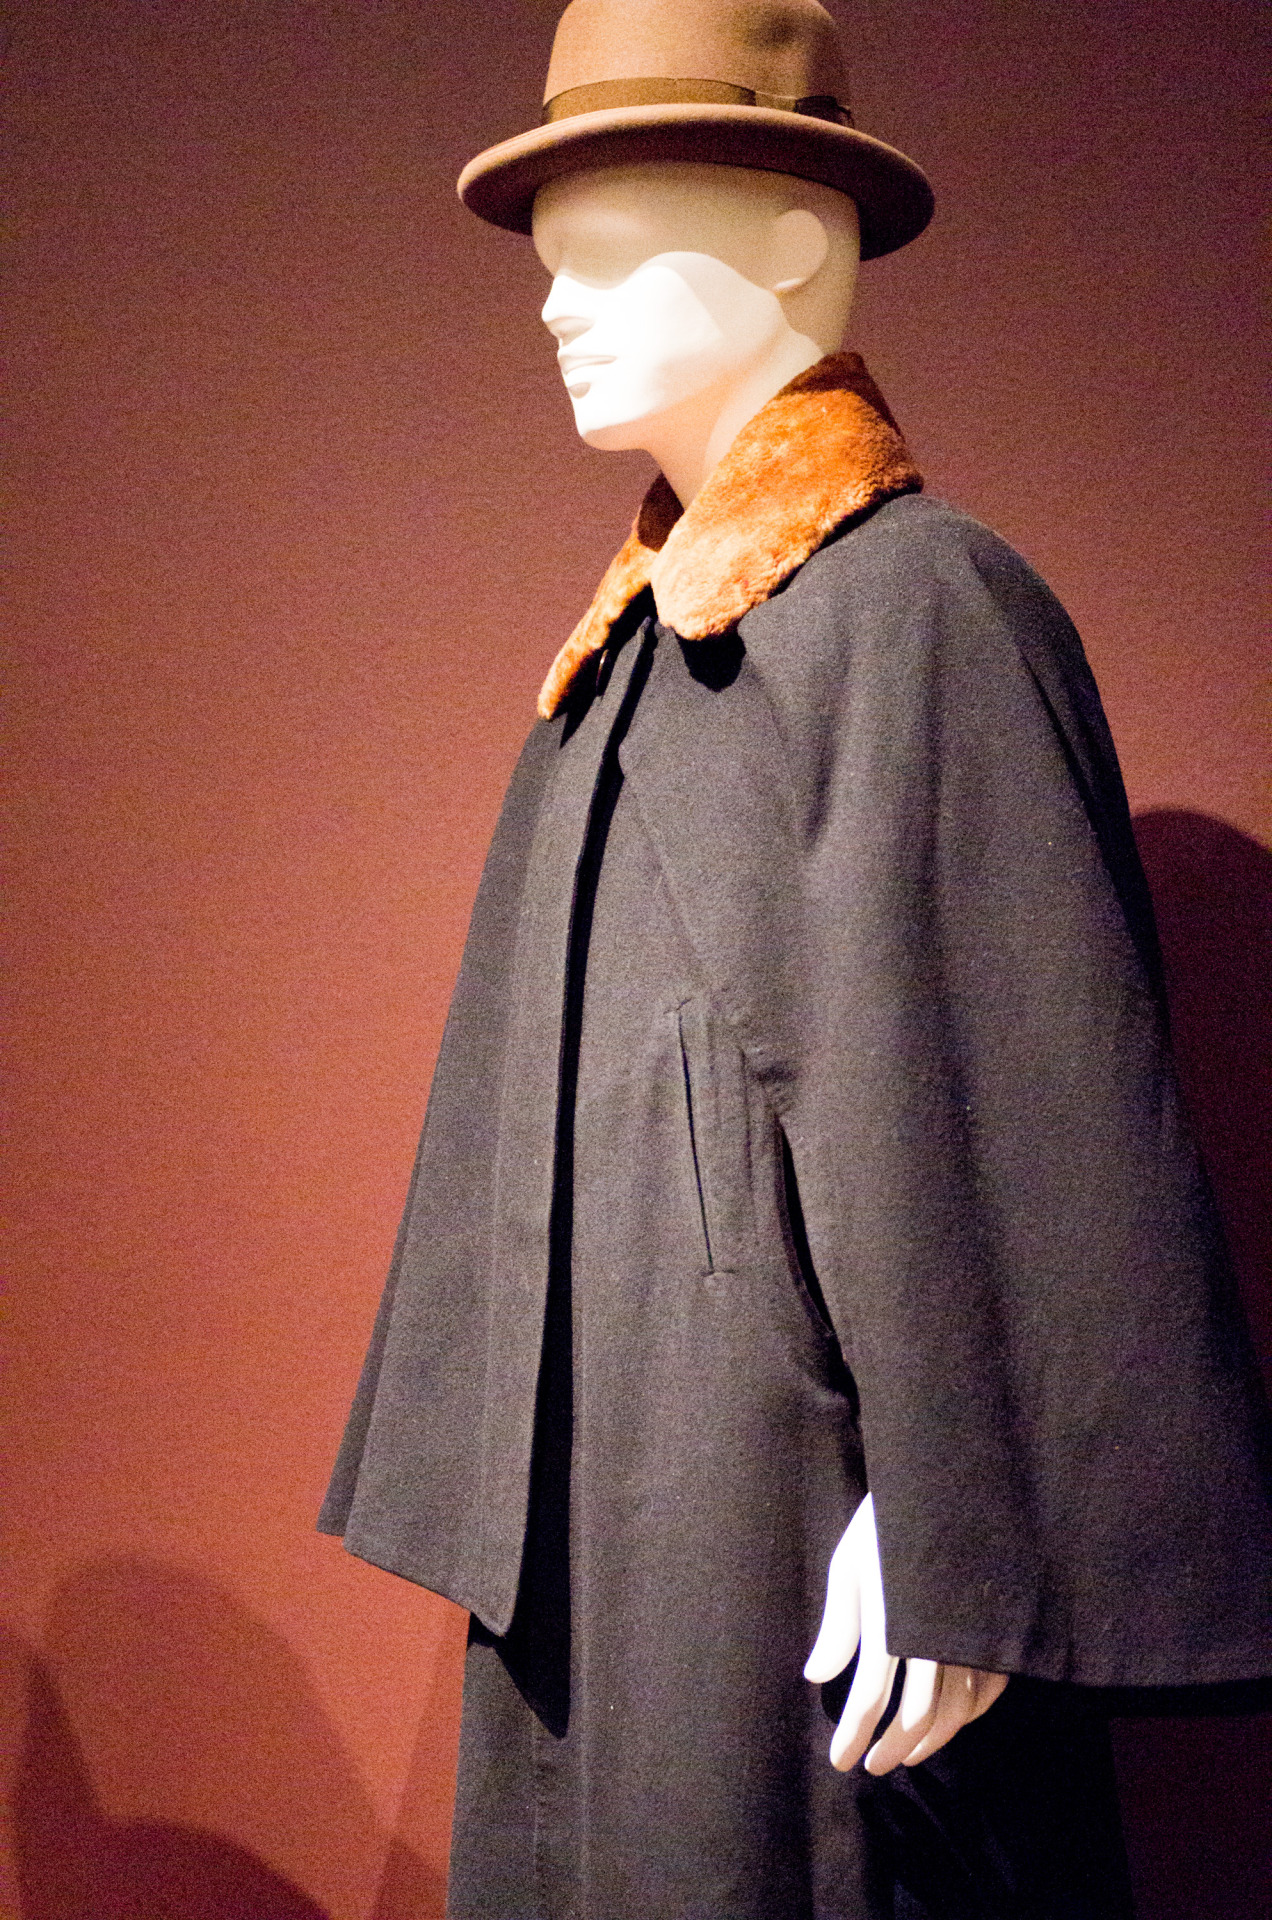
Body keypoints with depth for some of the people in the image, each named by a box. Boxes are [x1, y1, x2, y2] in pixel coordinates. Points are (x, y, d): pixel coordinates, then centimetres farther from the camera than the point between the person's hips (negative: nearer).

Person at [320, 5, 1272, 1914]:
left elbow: (1004, 1096, -17)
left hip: (791, 1494, -8)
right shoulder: (632, 646, 14)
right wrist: (501, 1500, 16)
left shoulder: (917, 601, -12)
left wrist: (950, 1543, -18)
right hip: (606, 1502, 8)